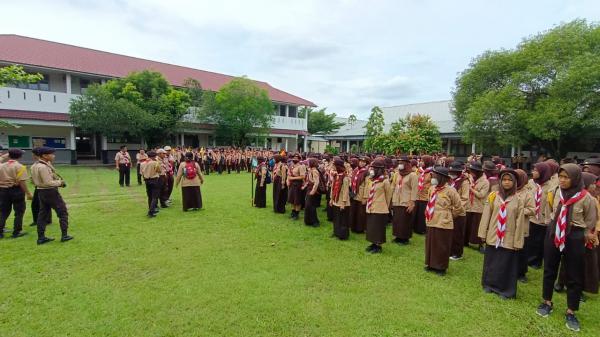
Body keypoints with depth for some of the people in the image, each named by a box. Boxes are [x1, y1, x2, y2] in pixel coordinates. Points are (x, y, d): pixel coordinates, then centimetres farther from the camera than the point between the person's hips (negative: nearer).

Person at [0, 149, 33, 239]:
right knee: (19, 211, 6)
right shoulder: (20, 167, -10)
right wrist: (28, 193, -13)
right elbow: (22, 182, -16)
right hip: (16, 190, -5)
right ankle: (16, 232, 9)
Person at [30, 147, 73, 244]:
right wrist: (60, 182, -9)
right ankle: (64, 235, 4)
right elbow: (48, 183, -24)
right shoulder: (43, 167, -20)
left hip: (41, 191, 9)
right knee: (63, 212, 1)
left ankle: (41, 237, 16)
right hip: (50, 192, -9)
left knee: (43, 214, 13)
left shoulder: (34, 166, 10)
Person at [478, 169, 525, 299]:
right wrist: (483, 233, 0)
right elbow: (486, 216, 1)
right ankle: (489, 285, 29)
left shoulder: (518, 200, -3)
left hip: (509, 239, -1)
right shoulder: (493, 196, -2)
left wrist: (517, 241, -3)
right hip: (493, 237, 1)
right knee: (491, 262, 13)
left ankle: (505, 289, 22)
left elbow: (519, 222, -2)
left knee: (506, 265, 7)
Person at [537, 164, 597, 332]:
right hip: (553, 233, 4)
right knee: (549, 269, 13)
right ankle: (547, 303, 30)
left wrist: (582, 236, 4)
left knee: (574, 276, 8)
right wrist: (555, 227, 18)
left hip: (575, 238, -4)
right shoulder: (558, 192, -1)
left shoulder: (586, 198, -14)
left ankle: (570, 312, 22)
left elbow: (590, 222, -1)